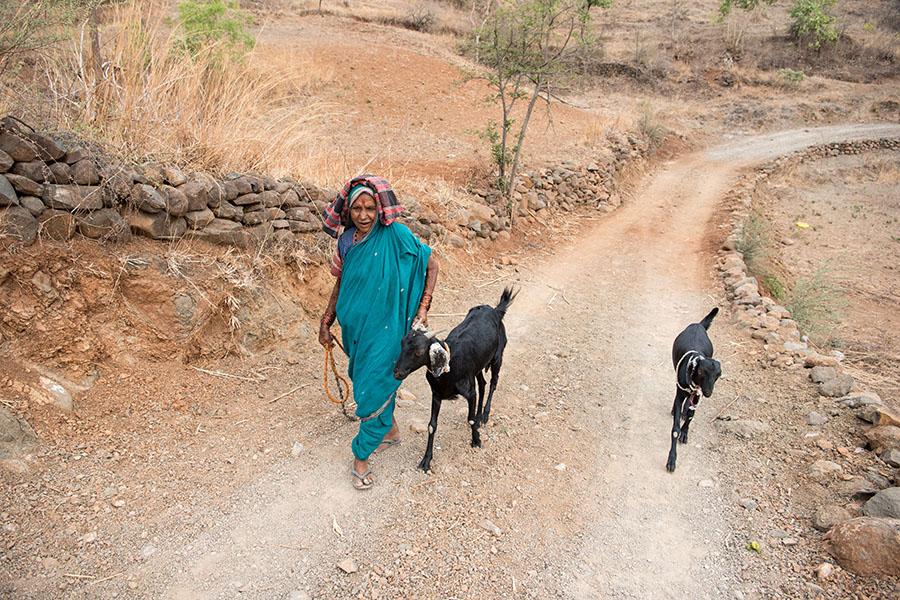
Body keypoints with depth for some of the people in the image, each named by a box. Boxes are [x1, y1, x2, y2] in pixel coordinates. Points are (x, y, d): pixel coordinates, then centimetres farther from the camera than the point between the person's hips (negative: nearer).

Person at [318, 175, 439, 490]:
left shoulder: (396, 235, -16)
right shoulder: (346, 240, 0)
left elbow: (431, 263, -10)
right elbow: (340, 284, 11)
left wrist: (422, 308, -13)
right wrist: (326, 322, 11)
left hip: (385, 328, -6)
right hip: (355, 327, 6)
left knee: (374, 388, -2)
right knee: (364, 378, 20)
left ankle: (361, 456, 15)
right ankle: (390, 430, 44)